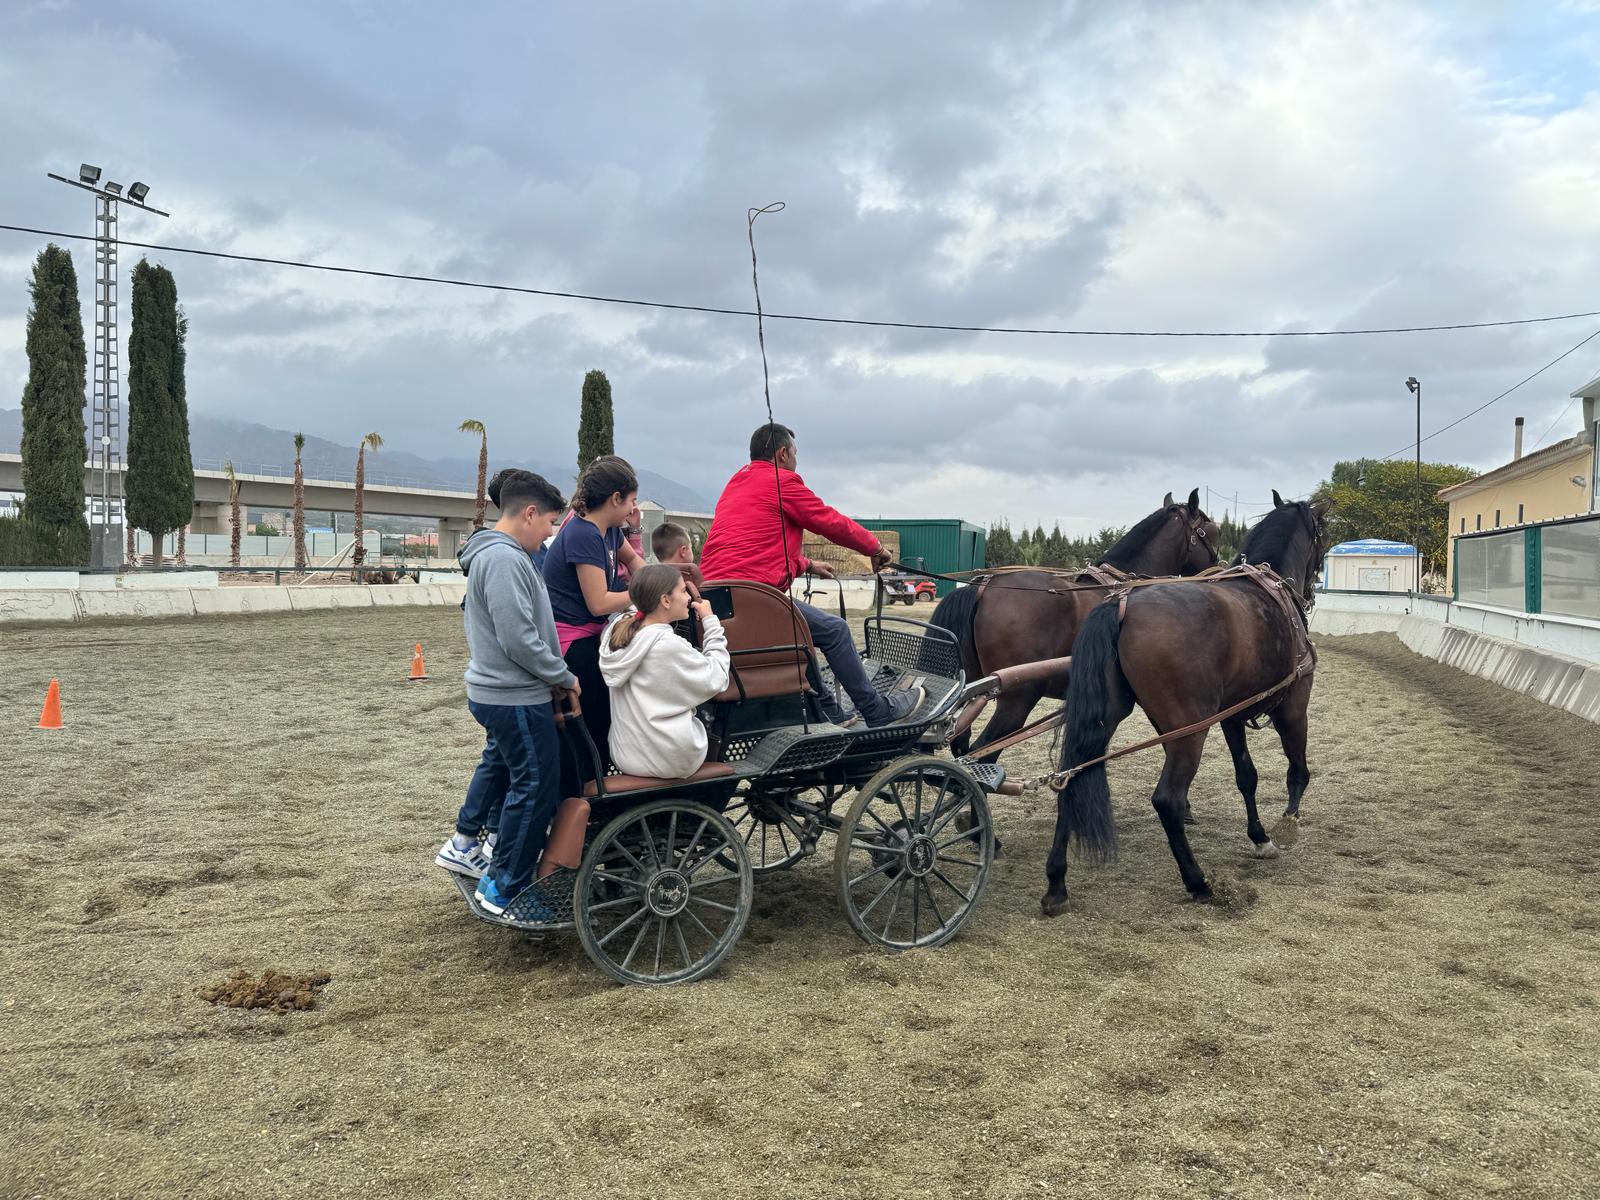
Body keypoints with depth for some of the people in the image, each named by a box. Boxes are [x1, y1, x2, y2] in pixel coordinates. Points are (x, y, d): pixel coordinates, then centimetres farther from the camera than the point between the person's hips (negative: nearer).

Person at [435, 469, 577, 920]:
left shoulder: (492, 553, 13)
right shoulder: (504, 559, -21)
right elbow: (519, 639, -25)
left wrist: (552, 678, 12)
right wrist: (563, 677, -13)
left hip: (497, 691, 11)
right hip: (517, 699, -11)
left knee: (499, 766, 27)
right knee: (535, 786, -2)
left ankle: (463, 844, 41)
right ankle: (504, 890, 7)